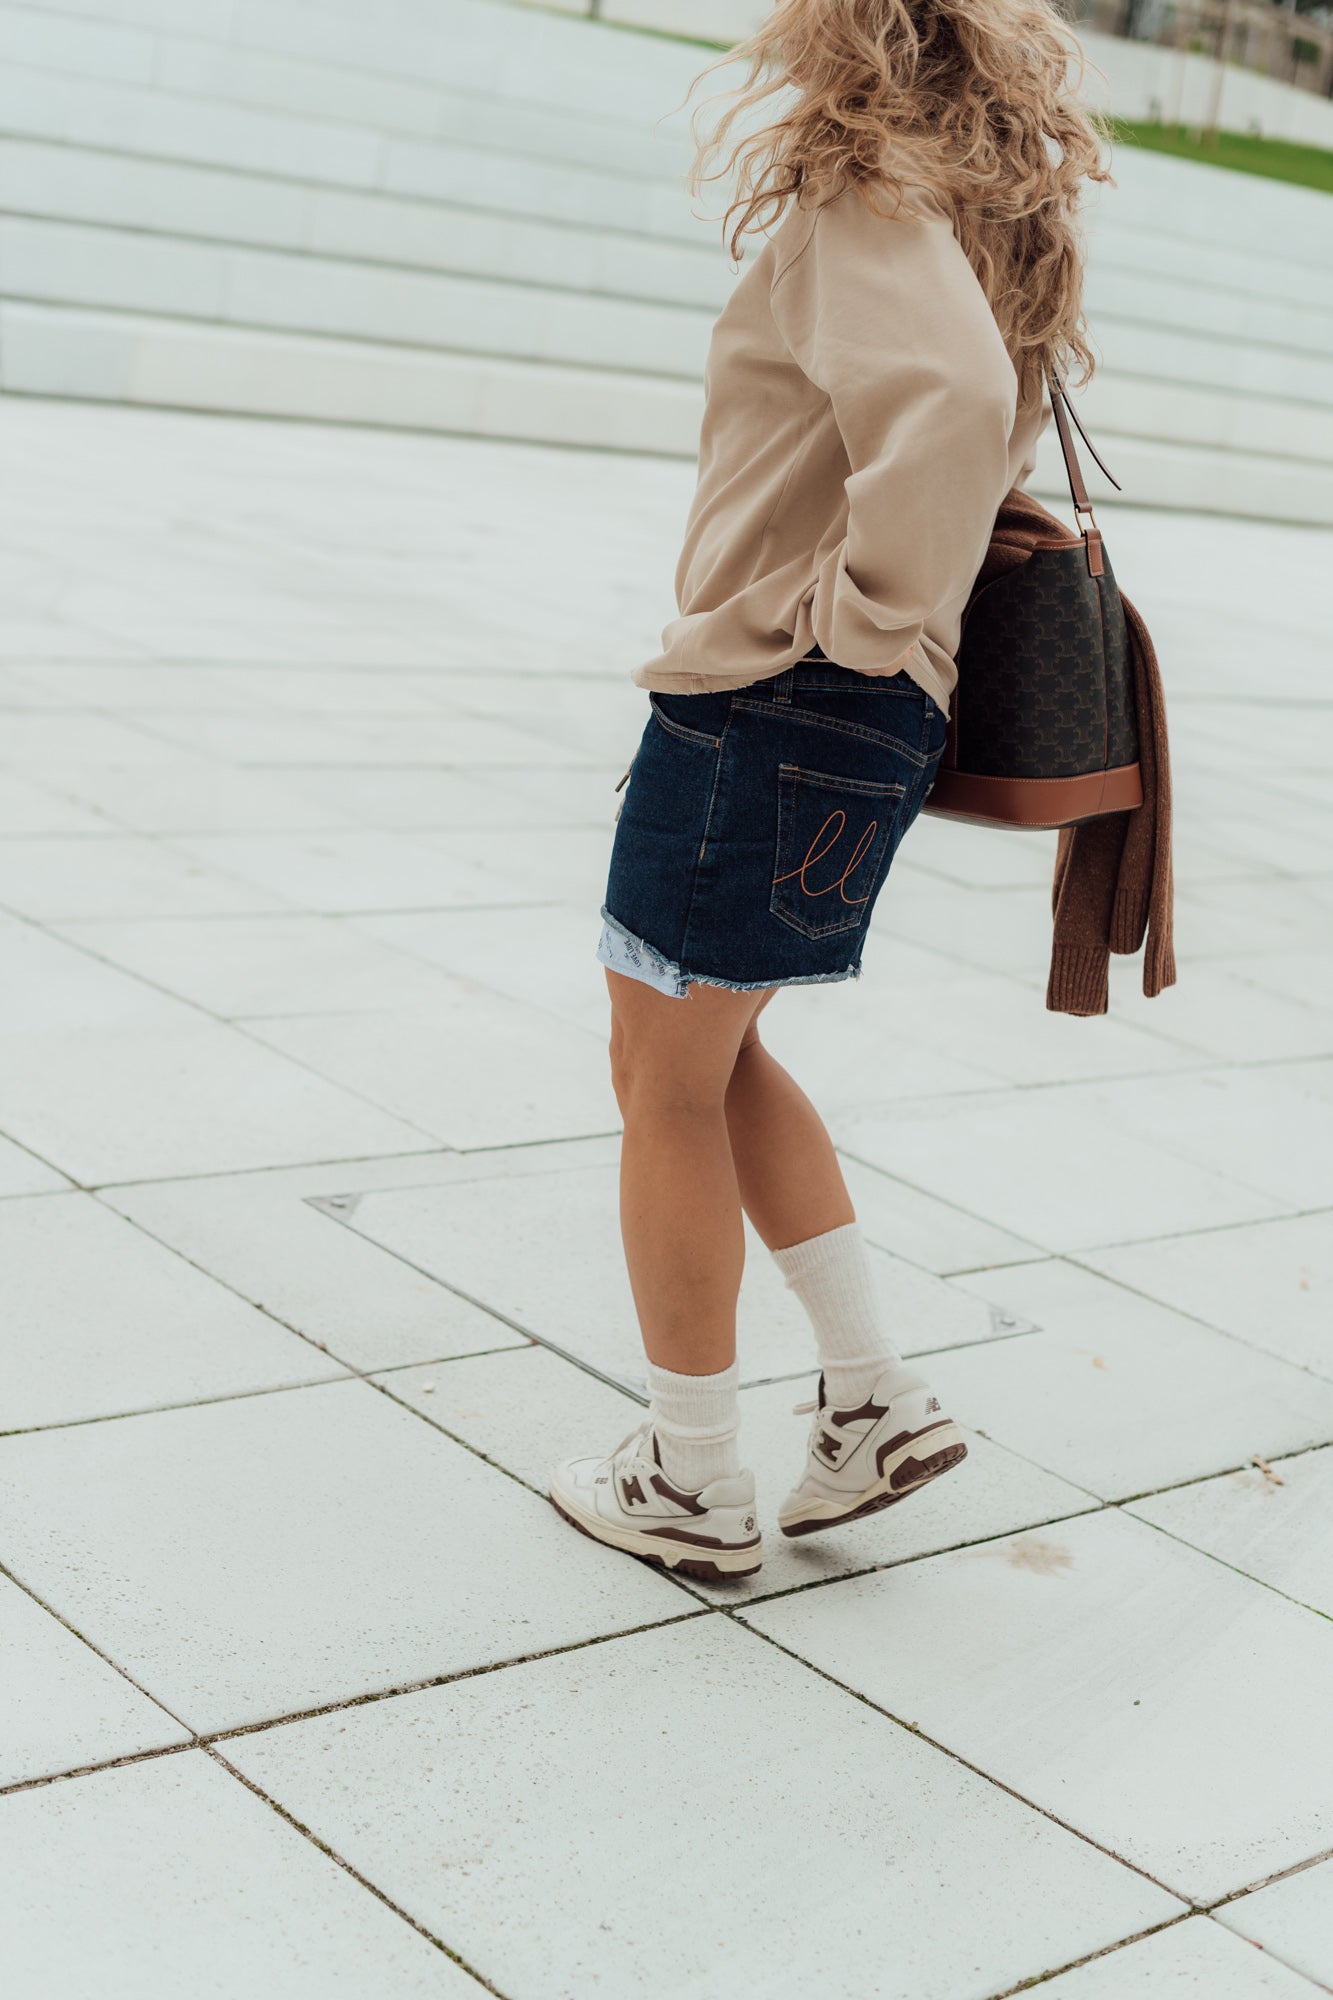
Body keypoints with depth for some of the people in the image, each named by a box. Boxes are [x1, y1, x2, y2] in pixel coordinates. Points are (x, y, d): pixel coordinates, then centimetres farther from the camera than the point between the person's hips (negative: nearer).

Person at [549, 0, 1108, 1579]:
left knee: (666, 1082, 5)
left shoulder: (867, 210, -15)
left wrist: (865, 618, -21)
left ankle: (691, 1486, 17)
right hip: (861, 728, 9)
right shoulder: (979, 233, 14)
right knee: (715, 1057, 23)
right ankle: (876, 1399, 24)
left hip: (775, 705, -9)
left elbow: (950, 407, -34)